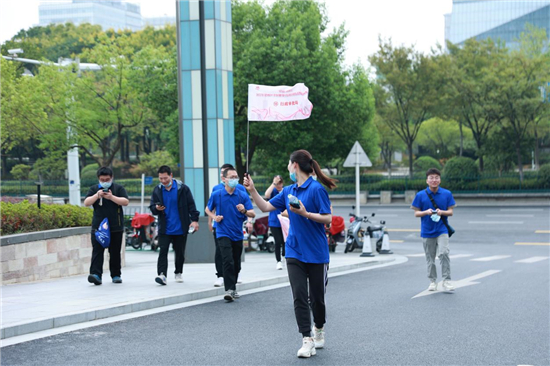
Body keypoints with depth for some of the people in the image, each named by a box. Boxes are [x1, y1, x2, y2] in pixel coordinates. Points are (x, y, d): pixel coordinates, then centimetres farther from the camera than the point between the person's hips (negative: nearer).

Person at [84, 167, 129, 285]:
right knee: (97, 251, -11)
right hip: (98, 226, 0)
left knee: (115, 252, 7)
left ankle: (116, 275, 16)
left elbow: (126, 202, -6)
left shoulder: (118, 188, 5)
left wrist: (112, 197, -19)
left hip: (115, 227, 0)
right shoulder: (94, 189, 9)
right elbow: (86, 203, -1)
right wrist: (97, 196, -17)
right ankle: (96, 274, -19)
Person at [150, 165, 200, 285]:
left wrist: (194, 220, -9)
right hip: (165, 228, 1)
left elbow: (191, 205, -2)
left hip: (180, 228, -1)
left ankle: (178, 273, 29)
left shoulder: (182, 188, -5)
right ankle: (162, 274, -16)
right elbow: (152, 207, 8)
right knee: (163, 251, -12)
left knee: (180, 252, 11)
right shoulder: (157, 190, 2)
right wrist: (156, 208, -16)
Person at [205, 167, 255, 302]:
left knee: (236, 264, 12)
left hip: (238, 234, 3)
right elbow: (208, 209, 14)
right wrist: (214, 217, -6)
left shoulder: (243, 195, 0)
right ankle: (229, 290, -17)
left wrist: (244, 211, -24)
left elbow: (252, 214, -3)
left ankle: (233, 287, 29)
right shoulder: (216, 195, -2)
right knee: (228, 261, -18)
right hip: (223, 233, -3)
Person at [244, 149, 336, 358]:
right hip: (295, 253, 5)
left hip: (316, 253, -5)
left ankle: (319, 329, 35)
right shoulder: (288, 191, 9)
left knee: (316, 298, 8)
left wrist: (305, 214, -24)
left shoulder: (316, 189, -12)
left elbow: (327, 219, -13)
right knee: (299, 297, -6)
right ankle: (307, 341, -4)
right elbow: (265, 207, 14)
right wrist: (252, 190, 4)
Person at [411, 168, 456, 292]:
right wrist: (426, 212, -18)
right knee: (430, 258, 8)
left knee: (444, 253, -17)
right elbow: (416, 213, 2)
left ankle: (446, 281, -11)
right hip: (427, 231, 1)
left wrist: (442, 212, -18)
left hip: (442, 230, -1)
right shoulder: (420, 195, -2)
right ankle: (432, 281, 22)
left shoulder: (447, 194, 0)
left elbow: (450, 212, 2)